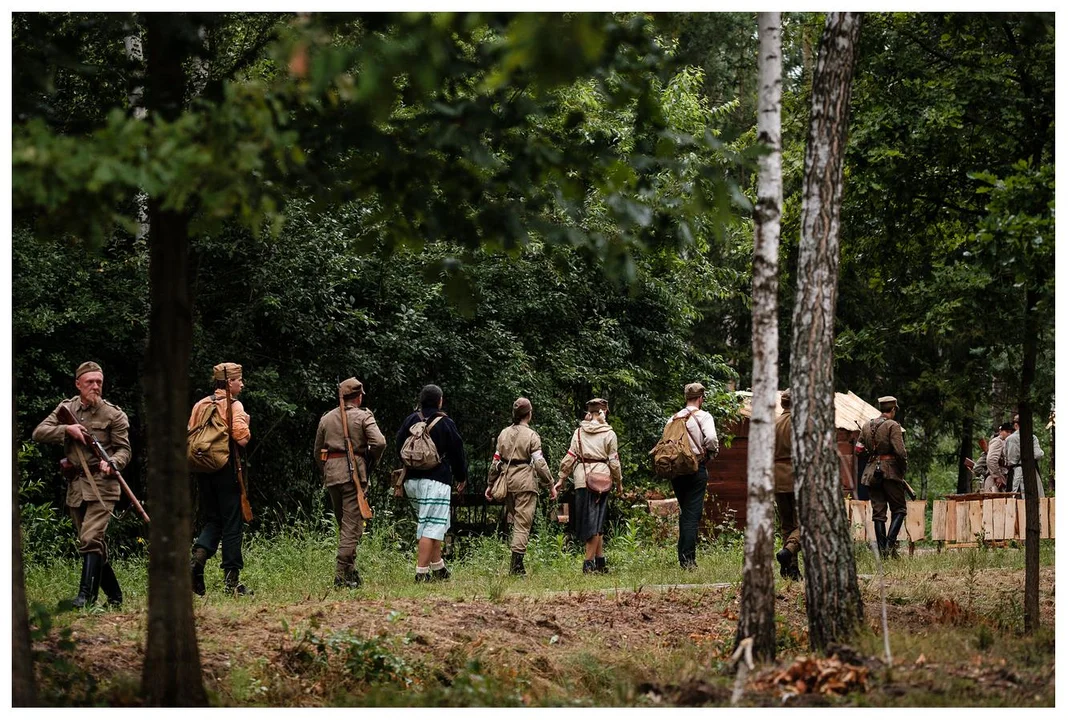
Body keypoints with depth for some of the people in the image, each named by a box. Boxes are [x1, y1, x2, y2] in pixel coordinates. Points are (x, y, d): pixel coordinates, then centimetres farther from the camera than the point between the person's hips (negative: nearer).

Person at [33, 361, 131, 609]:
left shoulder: (114, 414, -2)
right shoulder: (66, 409, 9)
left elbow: (123, 449, -2)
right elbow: (38, 433, 3)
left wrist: (112, 463, -24)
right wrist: (66, 429, -12)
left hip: (101, 485, -5)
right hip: (75, 486, 5)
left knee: (90, 539, -18)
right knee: (95, 546, 11)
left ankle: (86, 595, -22)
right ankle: (114, 595, 21)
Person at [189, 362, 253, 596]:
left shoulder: (200, 405, 10)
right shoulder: (233, 405, -8)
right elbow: (241, 435, -20)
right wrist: (246, 423, 0)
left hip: (203, 471, 6)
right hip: (227, 470, -6)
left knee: (211, 520, 15)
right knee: (232, 524, 1)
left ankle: (198, 557, -11)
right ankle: (231, 579, 2)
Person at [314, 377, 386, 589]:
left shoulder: (326, 418, 13)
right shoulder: (363, 417, -2)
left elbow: (317, 452, 17)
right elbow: (379, 442, -16)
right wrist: (371, 462, 1)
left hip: (331, 474, 5)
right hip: (354, 473, -5)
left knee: (343, 524, 17)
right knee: (352, 526, -5)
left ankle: (350, 570, 19)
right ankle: (342, 574, -12)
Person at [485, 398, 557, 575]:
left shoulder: (504, 434, 9)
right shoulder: (531, 436, -7)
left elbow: (496, 461, 11)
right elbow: (539, 463, -10)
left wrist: (490, 484, 19)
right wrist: (550, 484, -3)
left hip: (508, 481, 5)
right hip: (526, 482, -5)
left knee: (514, 520, 17)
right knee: (523, 523, -4)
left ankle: (516, 562, 17)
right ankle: (517, 563, -12)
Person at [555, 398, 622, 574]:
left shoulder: (579, 432, 7)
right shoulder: (609, 434, 1)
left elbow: (570, 457, 4)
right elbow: (614, 461, 2)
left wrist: (561, 479, 11)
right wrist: (619, 482, 14)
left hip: (582, 479, 2)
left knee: (591, 521, 6)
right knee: (596, 521, 2)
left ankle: (600, 561, 6)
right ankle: (589, 562, -4)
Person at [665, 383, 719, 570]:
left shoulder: (673, 419, 9)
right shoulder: (703, 416, -5)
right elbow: (711, 439, -19)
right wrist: (712, 452, 0)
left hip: (676, 470, 5)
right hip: (697, 469, -5)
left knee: (684, 513, 18)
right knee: (693, 515, -5)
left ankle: (683, 557, 19)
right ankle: (688, 560, -11)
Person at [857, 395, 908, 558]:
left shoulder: (867, 426, 10)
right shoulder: (893, 425, -9)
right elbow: (900, 451, -16)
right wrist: (903, 468, -2)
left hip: (872, 472, 5)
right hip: (890, 471, -5)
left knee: (878, 512, 7)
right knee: (898, 509, 4)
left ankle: (882, 549, 5)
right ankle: (890, 543, -12)